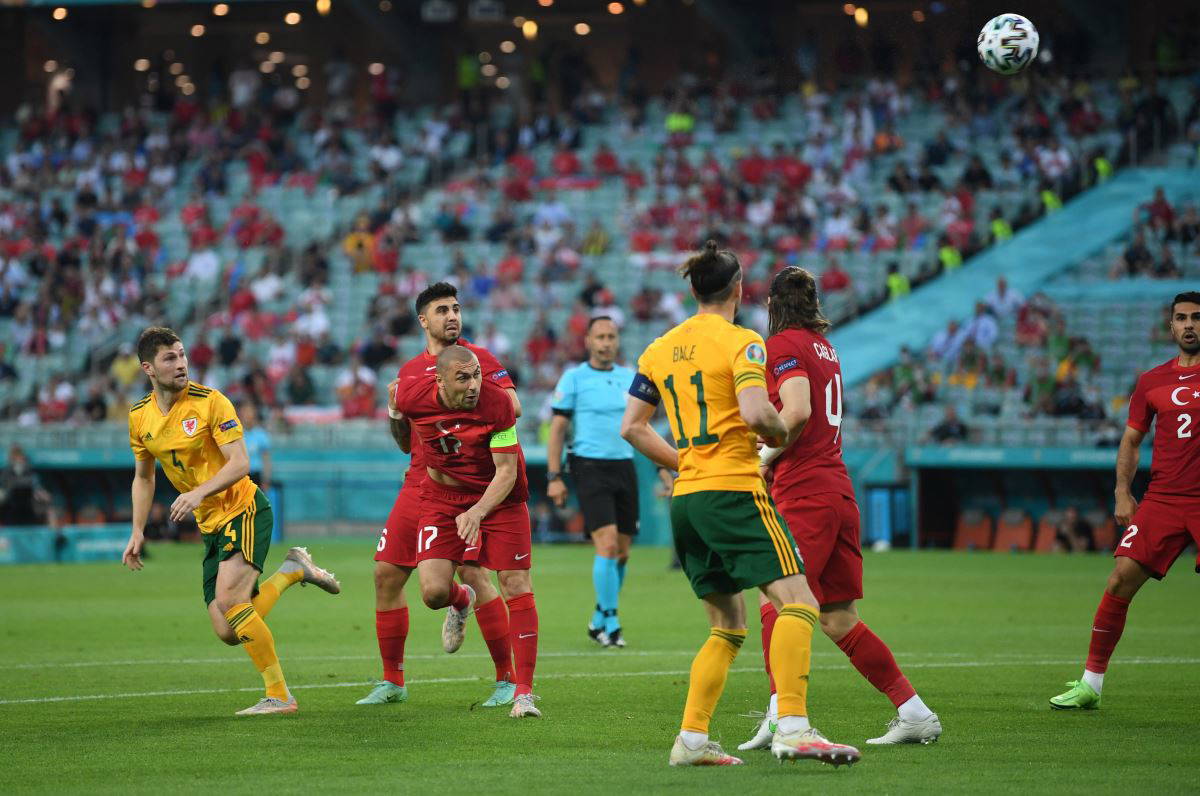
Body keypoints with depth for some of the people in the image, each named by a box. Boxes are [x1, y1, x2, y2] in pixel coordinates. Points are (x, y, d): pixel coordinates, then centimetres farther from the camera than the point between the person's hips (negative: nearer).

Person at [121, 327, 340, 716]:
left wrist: (199, 492, -32)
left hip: (245, 509, -6)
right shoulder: (140, 417, 5)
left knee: (229, 598, -26)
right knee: (228, 633, -2)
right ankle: (294, 571, 21)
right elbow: (143, 477, 18)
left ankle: (279, 695, -17)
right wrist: (137, 532, 10)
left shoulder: (210, 402, -13)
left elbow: (239, 463, -18)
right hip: (211, 525, 6)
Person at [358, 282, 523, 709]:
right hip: (419, 481, 6)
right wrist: (395, 412, 4)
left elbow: (512, 406, -9)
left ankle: (507, 679, -5)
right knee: (387, 573, 2)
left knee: (473, 572, -14)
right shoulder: (410, 370, 17)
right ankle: (392, 681, 14)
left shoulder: (477, 357, 2)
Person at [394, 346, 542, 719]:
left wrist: (478, 512, -36)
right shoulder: (412, 396, -19)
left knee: (516, 587, -9)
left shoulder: (497, 402, -25)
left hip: (499, 496, -2)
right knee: (433, 591, -13)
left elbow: (506, 471, -21)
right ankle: (461, 602, 27)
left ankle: (524, 692, -3)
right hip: (442, 496, 2)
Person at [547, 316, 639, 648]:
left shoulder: (629, 378, 12)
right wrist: (554, 477, -6)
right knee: (607, 545, -16)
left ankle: (599, 620, 21)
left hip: (624, 467, 5)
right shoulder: (574, 378, -1)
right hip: (590, 468, -5)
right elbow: (557, 428, 0)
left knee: (622, 552, 5)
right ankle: (610, 624, -8)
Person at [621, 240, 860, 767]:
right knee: (797, 601, -13)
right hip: (733, 490, -8)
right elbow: (755, 413, -21)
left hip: (685, 501, 8)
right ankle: (793, 728, -30)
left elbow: (632, 428, 15)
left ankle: (692, 739, 8)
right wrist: (783, 433, -1)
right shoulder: (740, 342, -6)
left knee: (728, 626, 16)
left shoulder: (661, 348, 14)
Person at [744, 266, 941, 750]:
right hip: (839, 490, 8)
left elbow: (797, 411, -20)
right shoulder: (824, 346, 19)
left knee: (776, 604, -14)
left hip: (803, 493, -8)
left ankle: (782, 715, -28)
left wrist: (768, 456, -7)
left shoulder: (782, 345, -6)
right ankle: (916, 714, 12)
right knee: (838, 619, 11)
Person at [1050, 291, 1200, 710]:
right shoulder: (1152, 381, 12)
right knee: (1120, 581, -6)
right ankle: (1090, 683, 2)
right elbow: (1131, 441, 17)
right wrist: (1123, 492, 4)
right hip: (1161, 500, 3)